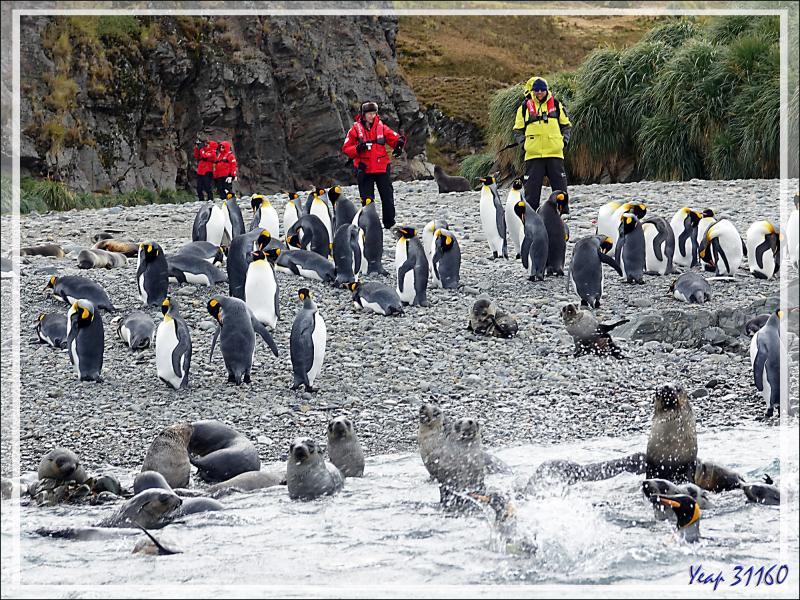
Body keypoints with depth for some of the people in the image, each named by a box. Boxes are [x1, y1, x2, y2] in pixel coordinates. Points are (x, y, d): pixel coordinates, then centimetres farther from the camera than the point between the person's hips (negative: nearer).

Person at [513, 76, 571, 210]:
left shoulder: (556, 105, 9)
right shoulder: (525, 107, 6)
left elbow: (566, 125, 18)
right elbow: (518, 130, 13)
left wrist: (564, 140, 5)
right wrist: (523, 142, -1)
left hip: (554, 153, 1)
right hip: (533, 154, -1)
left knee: (560, 184, 1)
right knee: (532, 186, -2)